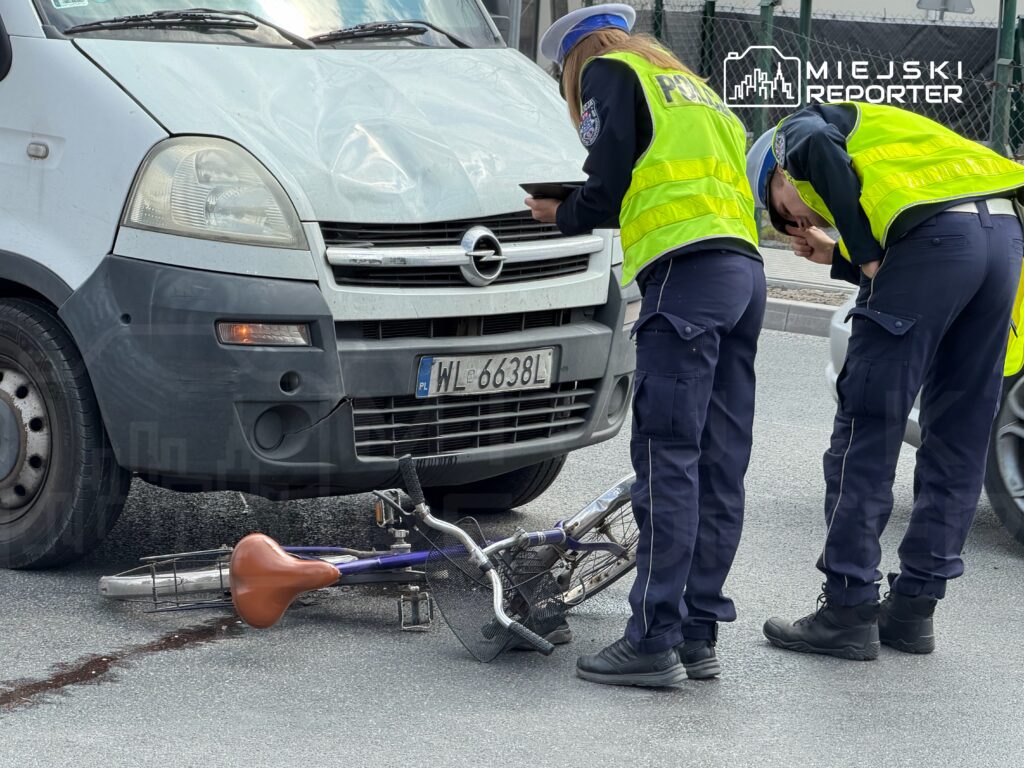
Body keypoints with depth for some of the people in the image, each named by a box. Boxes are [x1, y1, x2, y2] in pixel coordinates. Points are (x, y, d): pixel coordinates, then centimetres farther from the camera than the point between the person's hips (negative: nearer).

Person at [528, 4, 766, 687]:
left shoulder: (609, 73, 9)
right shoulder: (694, 91, 32)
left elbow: (608, 190, -3)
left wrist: (562, 215, 17)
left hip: (686, 271, -8)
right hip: (745, 271, 8)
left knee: (668, 459, -10)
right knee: (719, 466, 6)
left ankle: (655, 640, -13)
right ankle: (698, 635, 8)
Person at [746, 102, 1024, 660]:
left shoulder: (796, 132, 18)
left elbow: (823, 152, -10)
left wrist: (867, 254, -5)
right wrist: (839, 257, 28)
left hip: (934, 232, -8)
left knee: (867, 430, -1)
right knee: (957, 441, 12)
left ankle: (848, 611, 1)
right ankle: (913, 607, 18)